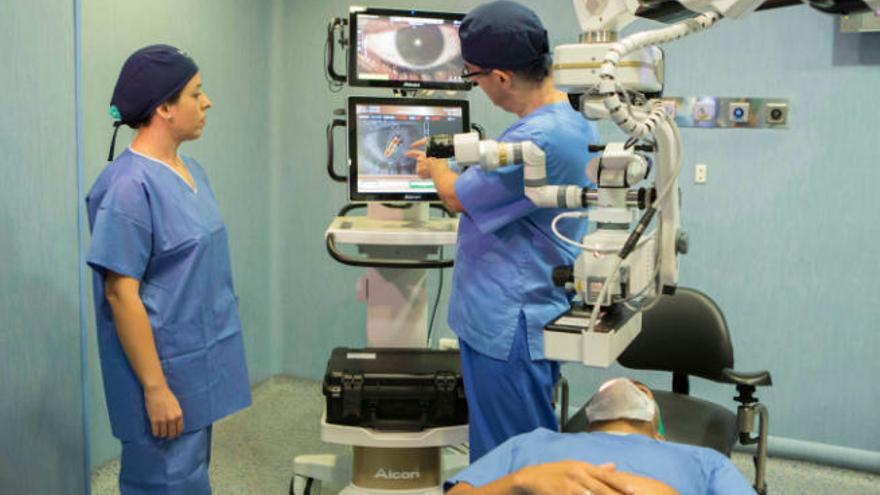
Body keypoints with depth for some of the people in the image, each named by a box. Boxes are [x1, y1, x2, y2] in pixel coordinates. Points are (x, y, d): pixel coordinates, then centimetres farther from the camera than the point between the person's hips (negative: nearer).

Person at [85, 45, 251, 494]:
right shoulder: (131, 186, -20)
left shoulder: (190, 170, 7)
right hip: (165, 371, -8)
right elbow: (121, 293, -20)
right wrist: (155, 388, -20)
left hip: (198, 364, 9)